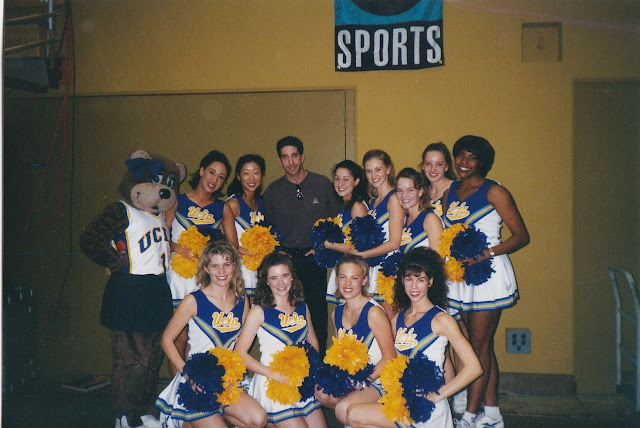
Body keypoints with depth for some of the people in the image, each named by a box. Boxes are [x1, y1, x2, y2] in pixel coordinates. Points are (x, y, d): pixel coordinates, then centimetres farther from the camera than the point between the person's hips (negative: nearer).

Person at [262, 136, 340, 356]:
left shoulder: (322, 184, 5)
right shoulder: (272, 191, 10)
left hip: (314, 257, -1)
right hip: (285, 258, 2)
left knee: (317, 309, -1)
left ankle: (319, 359, 12)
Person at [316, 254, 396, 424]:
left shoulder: (374, 312, -15)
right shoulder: (336, 313, 6)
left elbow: (389, 356, -14)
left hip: (377, 382, -6)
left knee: (343, 409, -28)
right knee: (321, 391, -21)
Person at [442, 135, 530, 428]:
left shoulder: (493, 192, -6)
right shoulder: (449, 194, 13)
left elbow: (521, 236, -8)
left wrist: (487, 253, -19)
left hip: (488, 273, -6)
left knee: (479, 345, -3)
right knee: (482, 346, 11)